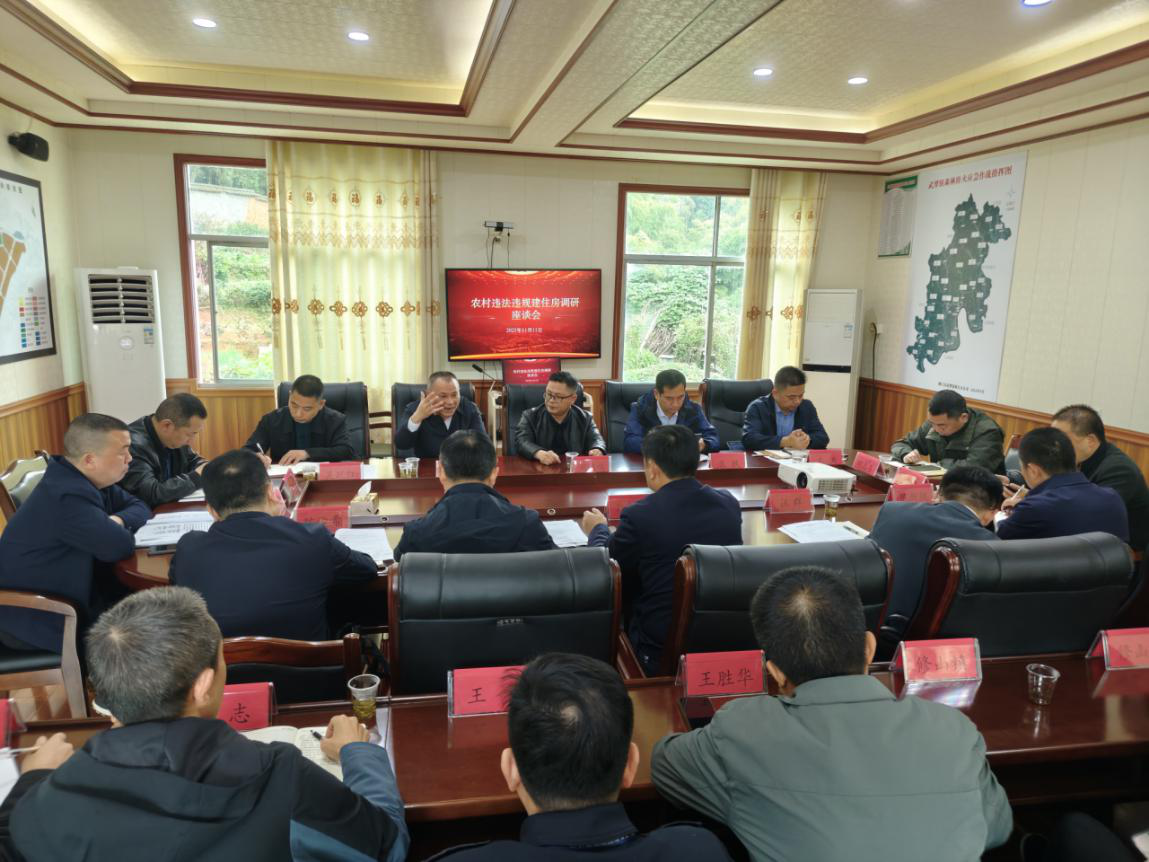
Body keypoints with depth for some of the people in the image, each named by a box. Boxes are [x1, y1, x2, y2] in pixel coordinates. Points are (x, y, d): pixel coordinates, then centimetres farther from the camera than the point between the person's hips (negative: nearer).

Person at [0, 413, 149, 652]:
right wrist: (114, 528, -8)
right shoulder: (67, 496, -30)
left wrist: (117, 519, -14)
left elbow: (139, 507, 8)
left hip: (68, 596, 8)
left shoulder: (87, 480, 0)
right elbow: (120, 546, -30)